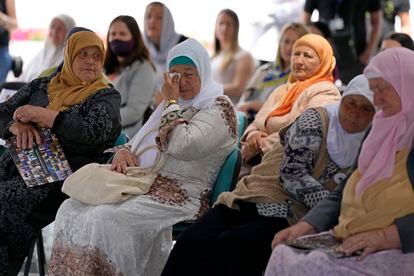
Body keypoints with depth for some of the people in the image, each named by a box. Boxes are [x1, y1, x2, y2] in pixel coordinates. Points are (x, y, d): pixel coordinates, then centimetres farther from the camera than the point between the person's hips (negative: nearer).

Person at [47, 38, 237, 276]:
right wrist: (124, 152, 4)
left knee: (107, 219, -31)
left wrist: (171, 103, -7)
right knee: (72, 209, -11)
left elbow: (183, 146, -18)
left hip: (182, 195, -8)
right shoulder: (174, 104, 24)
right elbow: (140, 141, 27)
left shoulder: (219, 107, -2)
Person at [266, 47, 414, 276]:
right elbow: (343, 194, 20)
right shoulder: (380, 133, 19)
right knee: (281, 258, -14)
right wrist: (307, 225, 6)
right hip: (351, 245, 7)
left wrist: (388, 236, -24)